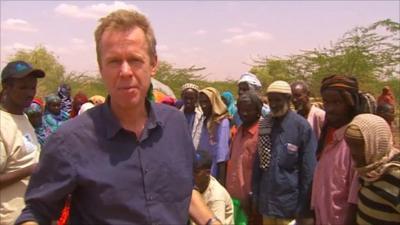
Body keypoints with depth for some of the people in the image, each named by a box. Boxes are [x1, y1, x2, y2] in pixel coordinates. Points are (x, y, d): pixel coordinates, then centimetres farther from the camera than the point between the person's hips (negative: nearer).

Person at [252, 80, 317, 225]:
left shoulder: (302, 126, -11)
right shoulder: (264, 124, 3)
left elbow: (308, 170, -10)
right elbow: (258, 163, 8)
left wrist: (302, 208, -8)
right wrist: (255, 196, 6)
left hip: (289, 204, -4)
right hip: (266, 201, 4)